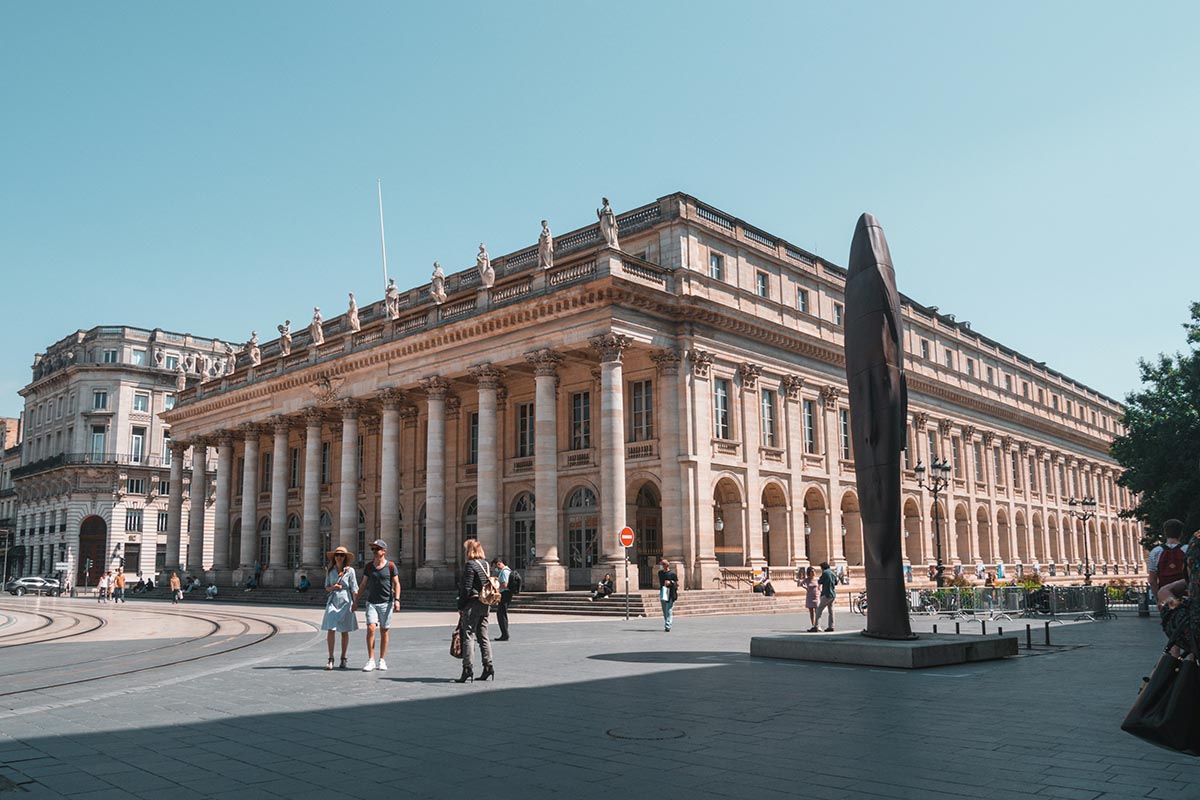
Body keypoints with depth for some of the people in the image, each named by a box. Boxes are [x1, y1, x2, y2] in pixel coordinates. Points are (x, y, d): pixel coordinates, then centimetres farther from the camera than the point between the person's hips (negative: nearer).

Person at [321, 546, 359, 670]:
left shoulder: (350, 571, -2)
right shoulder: (330, 570, 7)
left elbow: (354, 589, -2)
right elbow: (326, 587, 13)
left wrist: (355, 603, -9)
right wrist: (333, 587, -9)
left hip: (345, 601, -2)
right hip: (333, 601, 2)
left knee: (344, 631, 6)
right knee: (331, 630, -8)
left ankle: (343, 658, 17)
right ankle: (330, 659, -2)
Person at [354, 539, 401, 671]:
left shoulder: (391, 566, -1)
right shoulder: (369, 566, 7)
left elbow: (396, 584, -1)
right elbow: (363, 585, 12)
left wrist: (397, 599, -12)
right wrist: (356, 601, 9)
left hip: (386, 603, -2)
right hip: (371, 602, 2)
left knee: (384, 631, 4)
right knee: (370, 628, -12)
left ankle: (382, 660, 14)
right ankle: (370, 660, -7)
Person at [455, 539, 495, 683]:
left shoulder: (470, 565, -12)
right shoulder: (486, 564, 12)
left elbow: (466, 588, -16)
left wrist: (460, 606, -9)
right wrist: (487, 604, 19)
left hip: (472, 604, -8)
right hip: (485, 606, 8)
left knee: (468, 635, -4)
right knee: (483, 636, 12)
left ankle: (467, 668, -7)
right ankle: (488, 666, 11)